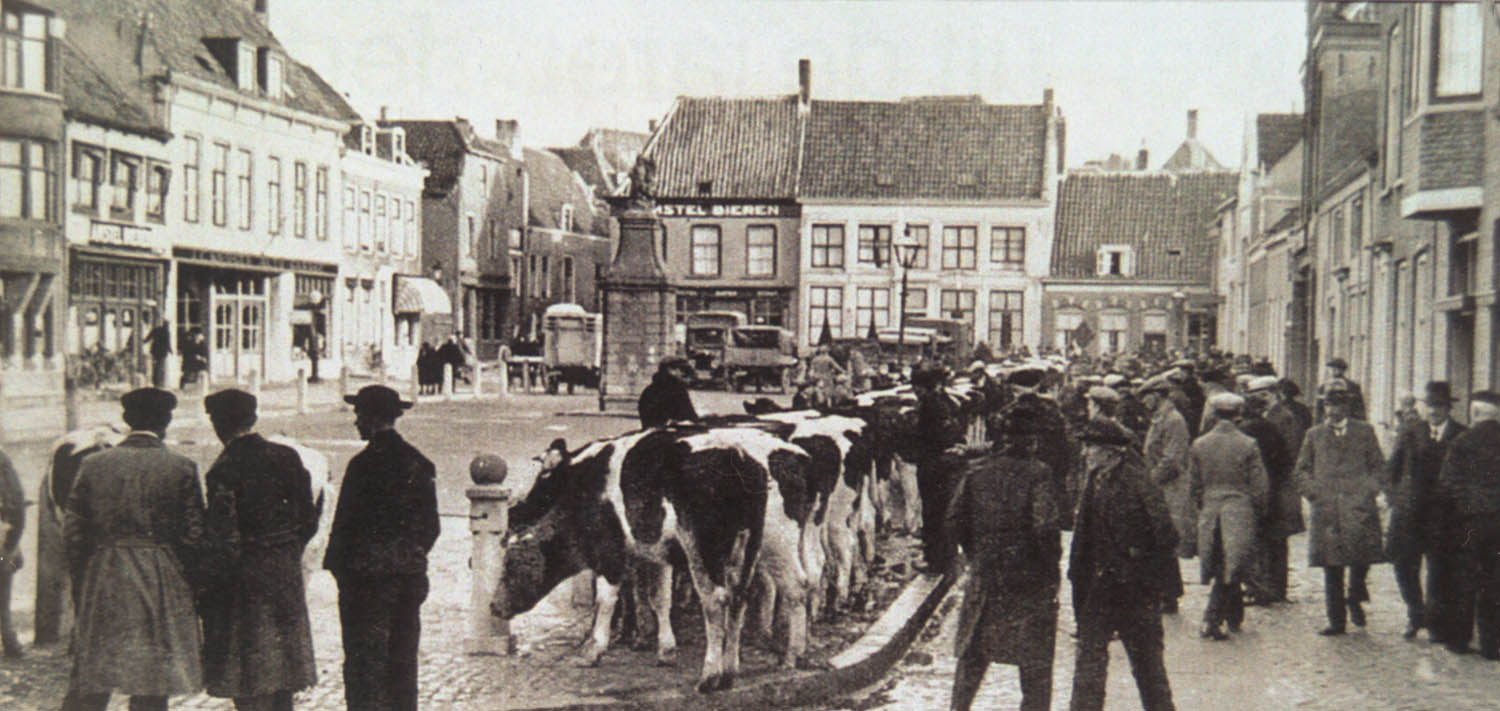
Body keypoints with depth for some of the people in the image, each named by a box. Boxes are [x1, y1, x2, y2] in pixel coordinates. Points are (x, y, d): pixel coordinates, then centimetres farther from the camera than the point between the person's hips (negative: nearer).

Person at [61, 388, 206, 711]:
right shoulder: (181, 468, -6)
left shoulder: (93, 464, 1)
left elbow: (72, 532, 3)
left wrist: (81, 584, 12)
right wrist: (196, 584, 5)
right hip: (163, 586, -2)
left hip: (102, 584, 3)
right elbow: (194, 536, -6)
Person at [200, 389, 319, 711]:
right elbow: (309, 519, 5)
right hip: (285, 574, 5)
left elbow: (223, 538, -17)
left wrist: (211, 590, -8)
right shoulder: (286, 457, 1)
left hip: (244, 576, -5)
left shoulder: (223, 470, -15)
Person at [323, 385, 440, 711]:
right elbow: (431, 527, 11)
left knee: (364, 663, 0)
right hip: (410, 577, 6)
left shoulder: (364, 464, -13)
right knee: (402, 663, 13)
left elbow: (346, 525, -12)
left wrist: (337, 566, -1)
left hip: (368, 577, -6)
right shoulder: (420, 463, 7)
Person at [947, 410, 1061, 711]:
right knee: (1035, 659, 8)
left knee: (973, 651, 18)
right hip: (1030, 576, -3)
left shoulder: (975, 470, 1)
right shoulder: (1037, 472, -10)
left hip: (984, 573, 3)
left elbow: (955, 519, 2)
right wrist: (1053, 567, -6)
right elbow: (1045, 526, -17)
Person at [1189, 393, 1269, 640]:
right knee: (1232, 568, 2)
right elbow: (1260, 485, -3)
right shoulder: (1248, 445, -5)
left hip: (1209, 511, 3)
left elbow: (1194, 484, 7)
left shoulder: (1199, 445, 2)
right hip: (1240, 511, -3)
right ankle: (1212, 621, -5)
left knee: (1221, 568, 15)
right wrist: (1257, 514, 10)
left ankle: (1234, 617, 23)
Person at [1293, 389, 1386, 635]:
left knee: (1362, 555, -13)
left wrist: (1370, 488, -1)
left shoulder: (1364, 431, 12)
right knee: (1331, 564, 0)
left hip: (1359, 505, -1)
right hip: (1326, 509, 1)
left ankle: (1355, 598, 17)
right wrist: (1312, 491, 1)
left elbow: (1379, 465, 14)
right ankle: (1336, 621, 7)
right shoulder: (1314, 435, 14)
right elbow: (1302, 469, 17)